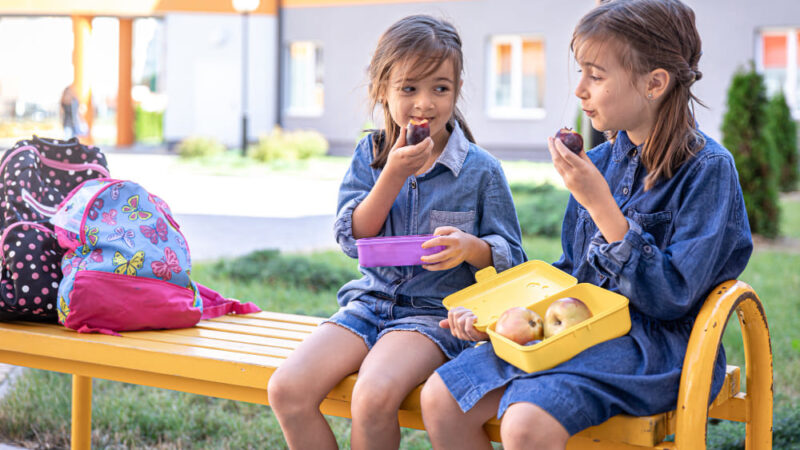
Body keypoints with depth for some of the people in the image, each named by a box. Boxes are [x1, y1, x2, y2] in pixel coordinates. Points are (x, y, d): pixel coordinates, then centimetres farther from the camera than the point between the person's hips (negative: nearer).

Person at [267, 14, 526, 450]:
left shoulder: (480, 170, -2)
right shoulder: (369, 156, 8)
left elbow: (511, 259, 2)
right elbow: (351, 238, -2)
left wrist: (471, 247, -21)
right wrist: (394, 175, -13)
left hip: (435, 312, -4)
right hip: (370, 301, 4)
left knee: (373, 397, -33)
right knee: (286, 389, -18)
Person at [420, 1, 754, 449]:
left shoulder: (707, 169, -10)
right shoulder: (599, 161, 10)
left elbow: (671, 298, -17)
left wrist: (599, 203, -20)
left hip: (655, 343, -7)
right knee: (441, 399, -10)